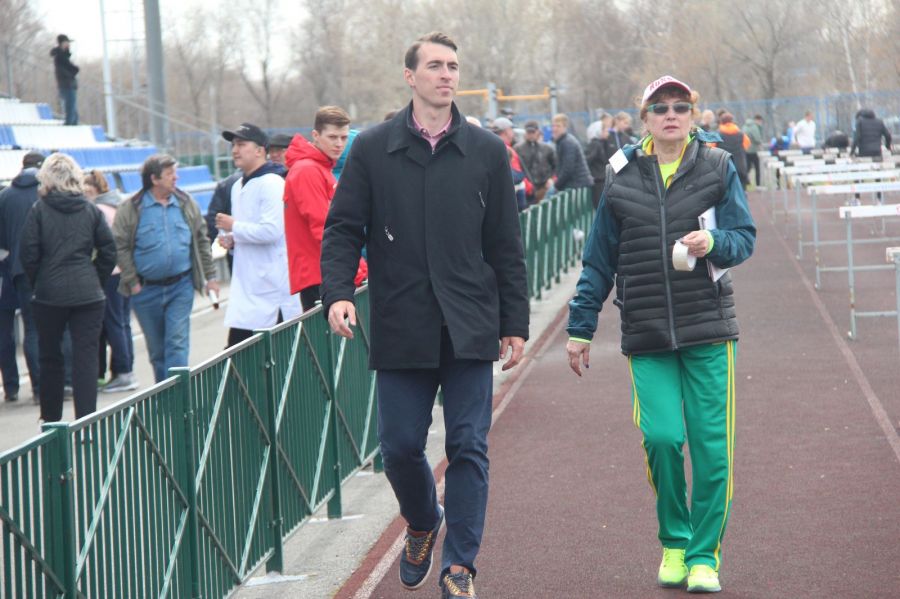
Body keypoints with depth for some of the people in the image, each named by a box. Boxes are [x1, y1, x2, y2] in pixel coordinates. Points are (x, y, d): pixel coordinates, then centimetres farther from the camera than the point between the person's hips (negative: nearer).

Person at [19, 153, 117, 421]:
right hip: (88, 295, 1)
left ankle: (51, 419, 21)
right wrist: (97, 280, 11)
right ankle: (86, 418, -5)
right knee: (87, 356, 1)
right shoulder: (91, 210, 2)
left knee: (50, 356, 12)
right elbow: (109, 250, 1)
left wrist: (37, 284, 9)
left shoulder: (39, 210, -4)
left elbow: (29, 254, -5)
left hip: (49, 294, -1)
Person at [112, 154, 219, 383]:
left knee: (177, 343, -9)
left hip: (181, 286, 1)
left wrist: (210, 277, 9)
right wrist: (132, 282, -8)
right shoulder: (130, 209, -5)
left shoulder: (187, 205, 5)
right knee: (156, 349, 10)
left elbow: (202, 242, 12)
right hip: (146, 289, -1)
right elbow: (120, 247, -4)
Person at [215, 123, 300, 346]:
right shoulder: (238, 187, 17)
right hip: (244, 292, 9)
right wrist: (231, 240, 7)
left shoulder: (272, 184, -12)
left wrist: (234, 227, -11)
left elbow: (271, 230, -23)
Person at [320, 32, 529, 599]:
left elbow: (506, 245, 8)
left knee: (468, 446, -3)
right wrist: (338, 291, -11)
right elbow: (343, 228, 5)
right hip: (400, 327, 0)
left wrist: (515, 323, 6)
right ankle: (422, 525, 33)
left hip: (469, 328, 0)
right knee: (401, 445, 3)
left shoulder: (487, 151, 6)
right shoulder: (373, 149, 3)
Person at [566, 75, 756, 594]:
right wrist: (581, 329, 12)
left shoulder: (718, 168, 4)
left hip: (708, 329, 0)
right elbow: (600, 261, 13)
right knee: (662, 437, -12)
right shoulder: (623, 179, 7)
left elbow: (745, 237, 2)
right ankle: (674, 541, 11)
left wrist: (713, 243, -20)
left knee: (712, 445, -2)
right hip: (646, 337, 0)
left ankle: (704, 554, 13)